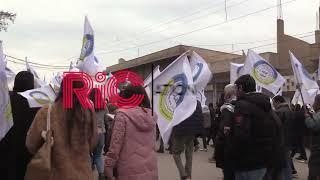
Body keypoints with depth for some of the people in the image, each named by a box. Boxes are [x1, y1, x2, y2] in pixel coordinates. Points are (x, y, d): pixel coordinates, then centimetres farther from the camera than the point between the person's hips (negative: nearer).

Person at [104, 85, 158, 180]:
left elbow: (115, 144, -12)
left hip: (130, 172, -5)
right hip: (151, 170, 5)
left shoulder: (123, 114, -9)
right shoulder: (151, 116, 7)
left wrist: (108, 167, -6)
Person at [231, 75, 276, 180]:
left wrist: (232, 155, -13)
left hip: (248, 163, -9)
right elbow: (274, 133, 17)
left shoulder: (242, 105, -17)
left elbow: (240, 136, -28)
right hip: (264, 159, 9)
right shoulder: (265, 105, 13)